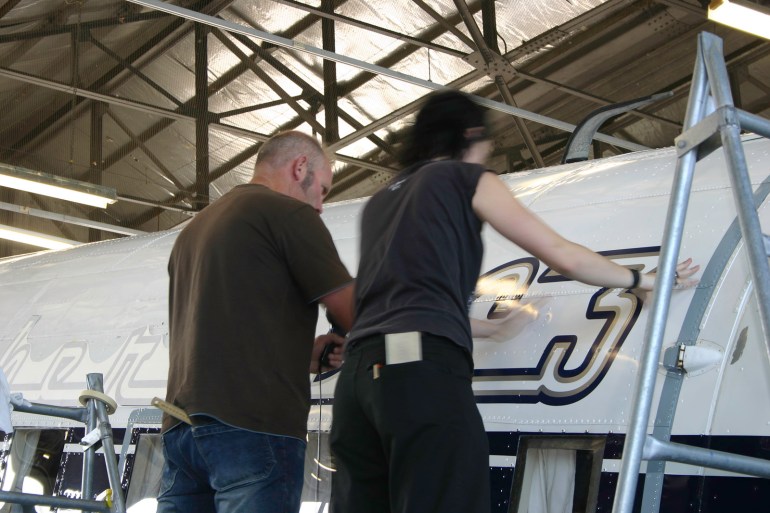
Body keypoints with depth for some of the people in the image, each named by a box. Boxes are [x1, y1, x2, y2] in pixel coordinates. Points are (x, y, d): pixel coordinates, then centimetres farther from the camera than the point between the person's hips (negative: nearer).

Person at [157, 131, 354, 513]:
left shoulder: (194, 228, 24)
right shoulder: (290, 213, -1)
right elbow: (354, 314, -2)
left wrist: (309, 354, 21)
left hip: (180, 426, 8)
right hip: (254, 427, -8)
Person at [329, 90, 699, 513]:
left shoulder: (379, 202, 31)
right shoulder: (468, 178, 13)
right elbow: (563, 256, 11)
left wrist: (495, 328, 51)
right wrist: (643, 280, 27)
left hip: (360, 370, 7)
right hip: (423, 368, -7)